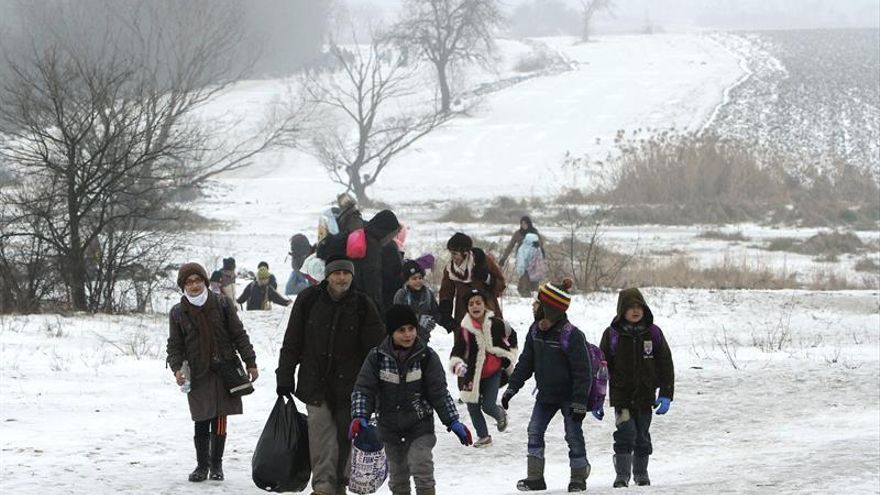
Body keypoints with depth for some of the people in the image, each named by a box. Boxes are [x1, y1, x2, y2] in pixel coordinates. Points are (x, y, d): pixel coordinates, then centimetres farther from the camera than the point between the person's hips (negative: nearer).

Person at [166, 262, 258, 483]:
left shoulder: (221, 304, 4)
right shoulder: (178, 312, 5)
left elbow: (239, 335, 8)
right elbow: (174, 346, 9)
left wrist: (250, 362, 6)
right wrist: (177, 368, -7)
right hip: (198, 375, 0)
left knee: (219, 421, 2)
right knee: (201, 423, -1)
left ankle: (216, 465, 15)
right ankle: (202, 465, 14)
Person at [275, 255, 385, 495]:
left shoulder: (363, 305, 0)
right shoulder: (309, 300, -1)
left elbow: (378, 347, 3)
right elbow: (292, 343, 4)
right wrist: (284, 378, 3)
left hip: (349, 383, 1)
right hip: (315, 381, -1)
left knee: (345, 433, 5)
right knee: (321, 429, -12)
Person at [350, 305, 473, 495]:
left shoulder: (427, 357, -6)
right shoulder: (377, 357, -5)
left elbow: (439, 393, -3)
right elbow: (363, 390, -6)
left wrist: (453, 422, -8)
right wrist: (360, 417, -22)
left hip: (420, 427, -2)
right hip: (390, 428, 2)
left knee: (422, 469, -19)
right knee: (398, 479, 13)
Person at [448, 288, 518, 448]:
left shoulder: (496, 324, -10)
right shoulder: (464, 329, -13)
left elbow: (511, 336, 9)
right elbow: (457, 351, -18)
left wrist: (509, 356, 11)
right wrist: (457, 364, -38)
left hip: (493, 371, -1)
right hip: (472, 373, 1)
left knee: (488, 406, -7)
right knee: (473, 407, 4)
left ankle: (500, 415, 29)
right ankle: (483, 436, 26)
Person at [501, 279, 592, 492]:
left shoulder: (571, 335, -22)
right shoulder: (536, 331, -1)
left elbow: (582, 371, -20)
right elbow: (526, 362, 9)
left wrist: (580, 402, -22)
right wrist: (512, 388, 7)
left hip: (569, 396, -7)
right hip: (545, 395, 7)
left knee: (573, 435, 1)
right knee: (534, 431, 2)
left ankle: (578, 478, 15)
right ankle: (535, 478, 9)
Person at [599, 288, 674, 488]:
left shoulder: (653, 333, 0)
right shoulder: (612, 335, -3)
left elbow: (666, 365, 4)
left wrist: (666, 395, -2)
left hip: (645, 395, 2)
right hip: (621, 395, -2)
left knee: (643, 438, 10)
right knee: (626, 434, -14)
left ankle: (641, 473, 26)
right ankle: (622, 475, -7)